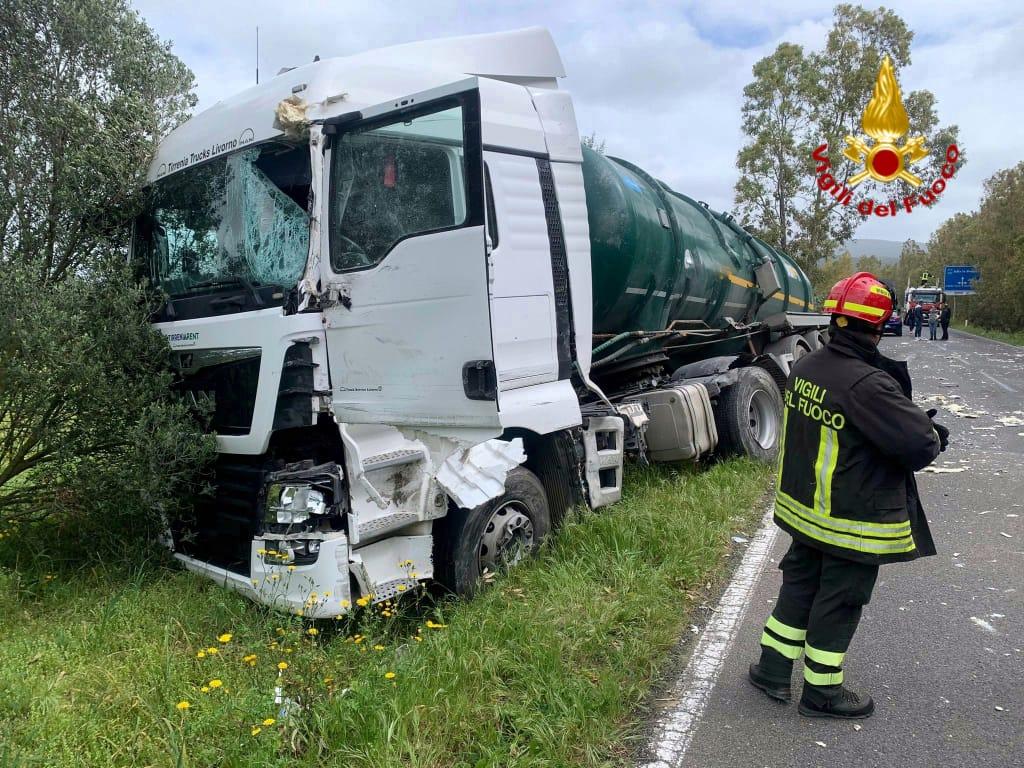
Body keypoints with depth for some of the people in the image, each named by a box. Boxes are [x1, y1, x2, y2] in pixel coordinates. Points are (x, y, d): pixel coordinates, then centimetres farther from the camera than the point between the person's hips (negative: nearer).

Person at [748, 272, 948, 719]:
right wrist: (933, 435, -2)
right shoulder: (869, 385, -28)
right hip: (854, 523, -7)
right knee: (838, 603, 11)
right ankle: (821, 692, 28)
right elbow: (921, 446, -27)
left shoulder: (805, 368, -2)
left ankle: (772, 669, 32)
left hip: (804, 509, 7)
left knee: (799, 586, 21)